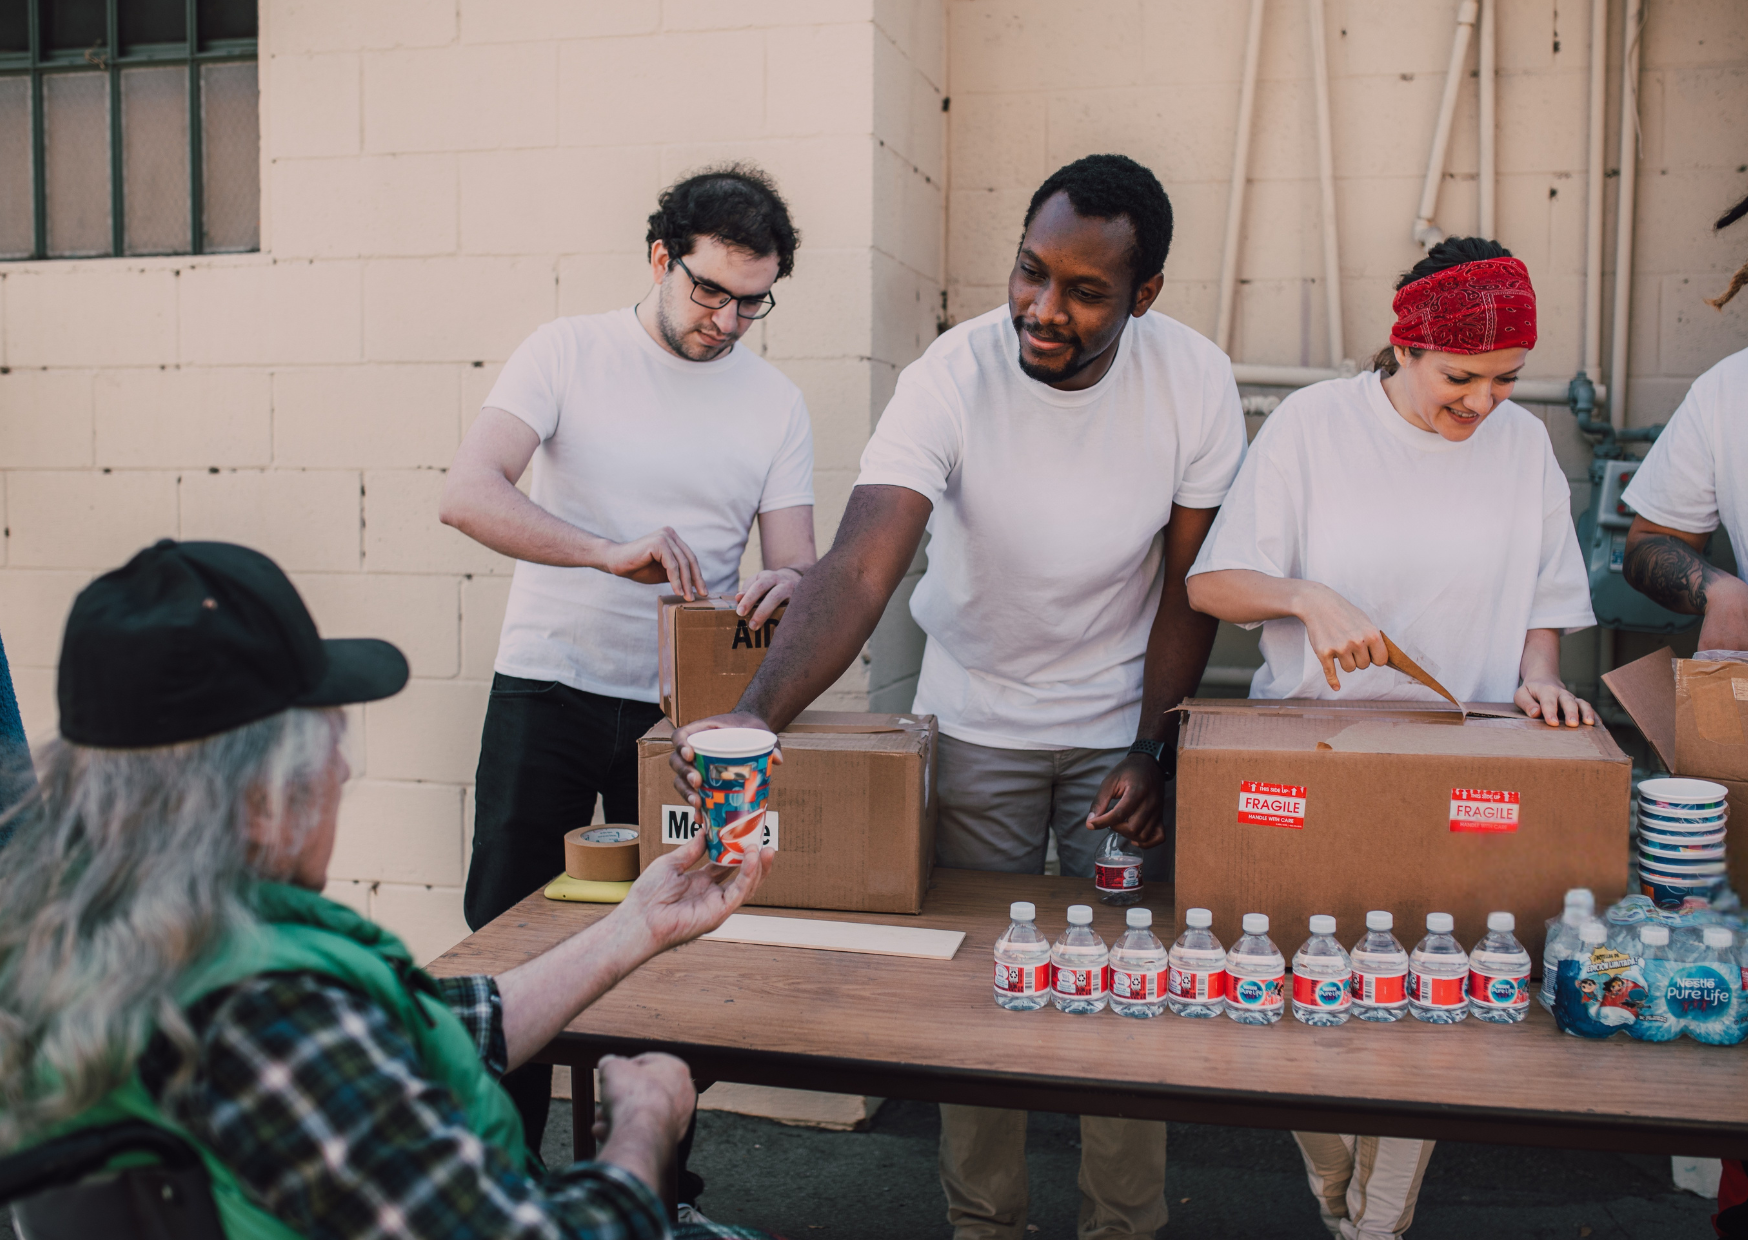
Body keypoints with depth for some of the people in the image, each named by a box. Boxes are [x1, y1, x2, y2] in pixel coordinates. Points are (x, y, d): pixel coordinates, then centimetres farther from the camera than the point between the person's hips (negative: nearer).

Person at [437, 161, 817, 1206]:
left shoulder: (776, 401, 3)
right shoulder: (570, 352, -4)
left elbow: (797, 561, 1)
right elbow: (467, 494, -16)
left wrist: (793, 587, -25)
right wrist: (610, 551, -30)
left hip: (683, 706, 2)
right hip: (546, 689, -1)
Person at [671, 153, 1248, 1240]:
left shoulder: (1194, 380, -16)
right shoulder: (954, 377, -23)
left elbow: (1187, 587, -7)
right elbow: (859, 569, -34)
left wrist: (1154, 754, -13)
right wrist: (757, 714, -49)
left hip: (1121, 719, 1)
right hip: (976, 721, -1)